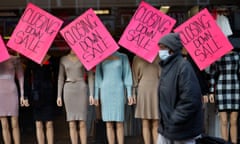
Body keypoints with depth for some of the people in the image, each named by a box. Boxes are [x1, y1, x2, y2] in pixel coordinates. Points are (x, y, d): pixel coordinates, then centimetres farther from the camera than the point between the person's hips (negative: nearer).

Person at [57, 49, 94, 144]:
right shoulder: (63, 59, 9)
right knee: (72, 124, -1)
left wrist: (91, 94, -4)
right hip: (69, 91, 1)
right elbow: (61, 78, 9)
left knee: (82, 123, -5)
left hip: (82, 90, -1)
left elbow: (90, 76, 3)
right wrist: (59, 95, 2)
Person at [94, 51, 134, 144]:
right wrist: (96, 95, 2)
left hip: (118, 91, -1)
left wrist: (129, 94, -4)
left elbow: (127, 75, 2)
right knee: (109, 124, 0)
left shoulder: (123, 57, 4)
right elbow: (98, 77, 7)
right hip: (106, 91, 1)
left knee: (119, 123, -4)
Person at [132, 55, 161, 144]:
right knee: (145, 124, 2)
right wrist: (134, 93, 3)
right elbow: (135, 76, 10)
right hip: (143, 92, 1)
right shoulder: (137, 58, 9)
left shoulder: (158, 58, 6)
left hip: (156, 91, -1)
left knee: (156, 124, 0)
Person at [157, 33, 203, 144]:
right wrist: (164, 120, 11)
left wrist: (174, 120, -18)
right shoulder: (167, 66, 10)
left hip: (182, 129, -8)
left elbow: (190, 100, -23)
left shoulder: (183, 66, -17)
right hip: (166, 128, 8)